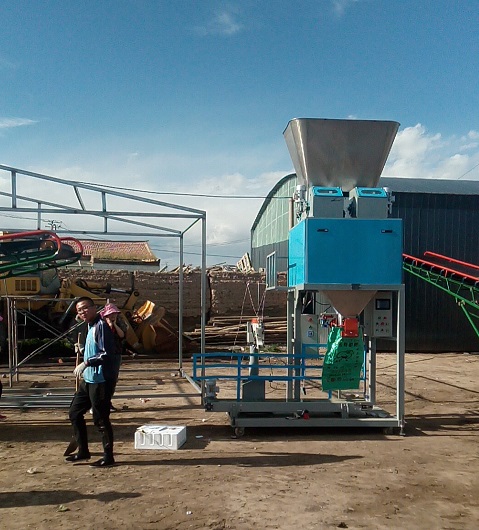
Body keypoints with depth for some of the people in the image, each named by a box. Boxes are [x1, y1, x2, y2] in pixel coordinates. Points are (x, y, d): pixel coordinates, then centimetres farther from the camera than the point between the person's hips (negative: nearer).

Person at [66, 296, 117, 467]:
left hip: (101, 380, -10)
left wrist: (86, 362, -23)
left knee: (101, 419, -2)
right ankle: (83, 451, 27)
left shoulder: (101, 326, -15)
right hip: (89, 380, 10)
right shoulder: (90, 327, 15)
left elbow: (106, 354, -23)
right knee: (75, 412, 16)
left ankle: (108, 457, 11)